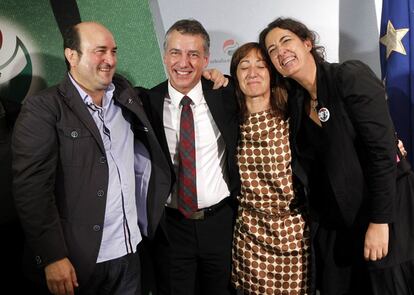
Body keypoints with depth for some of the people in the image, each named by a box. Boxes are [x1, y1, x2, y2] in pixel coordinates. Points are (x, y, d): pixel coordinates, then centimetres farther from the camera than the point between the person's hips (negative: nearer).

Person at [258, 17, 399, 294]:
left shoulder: (351, 76, -14)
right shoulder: (294, 100, 3)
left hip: (377, 212, -5)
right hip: (332, 220, 5)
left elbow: (383, 149, -19)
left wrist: (380, 221, -21)